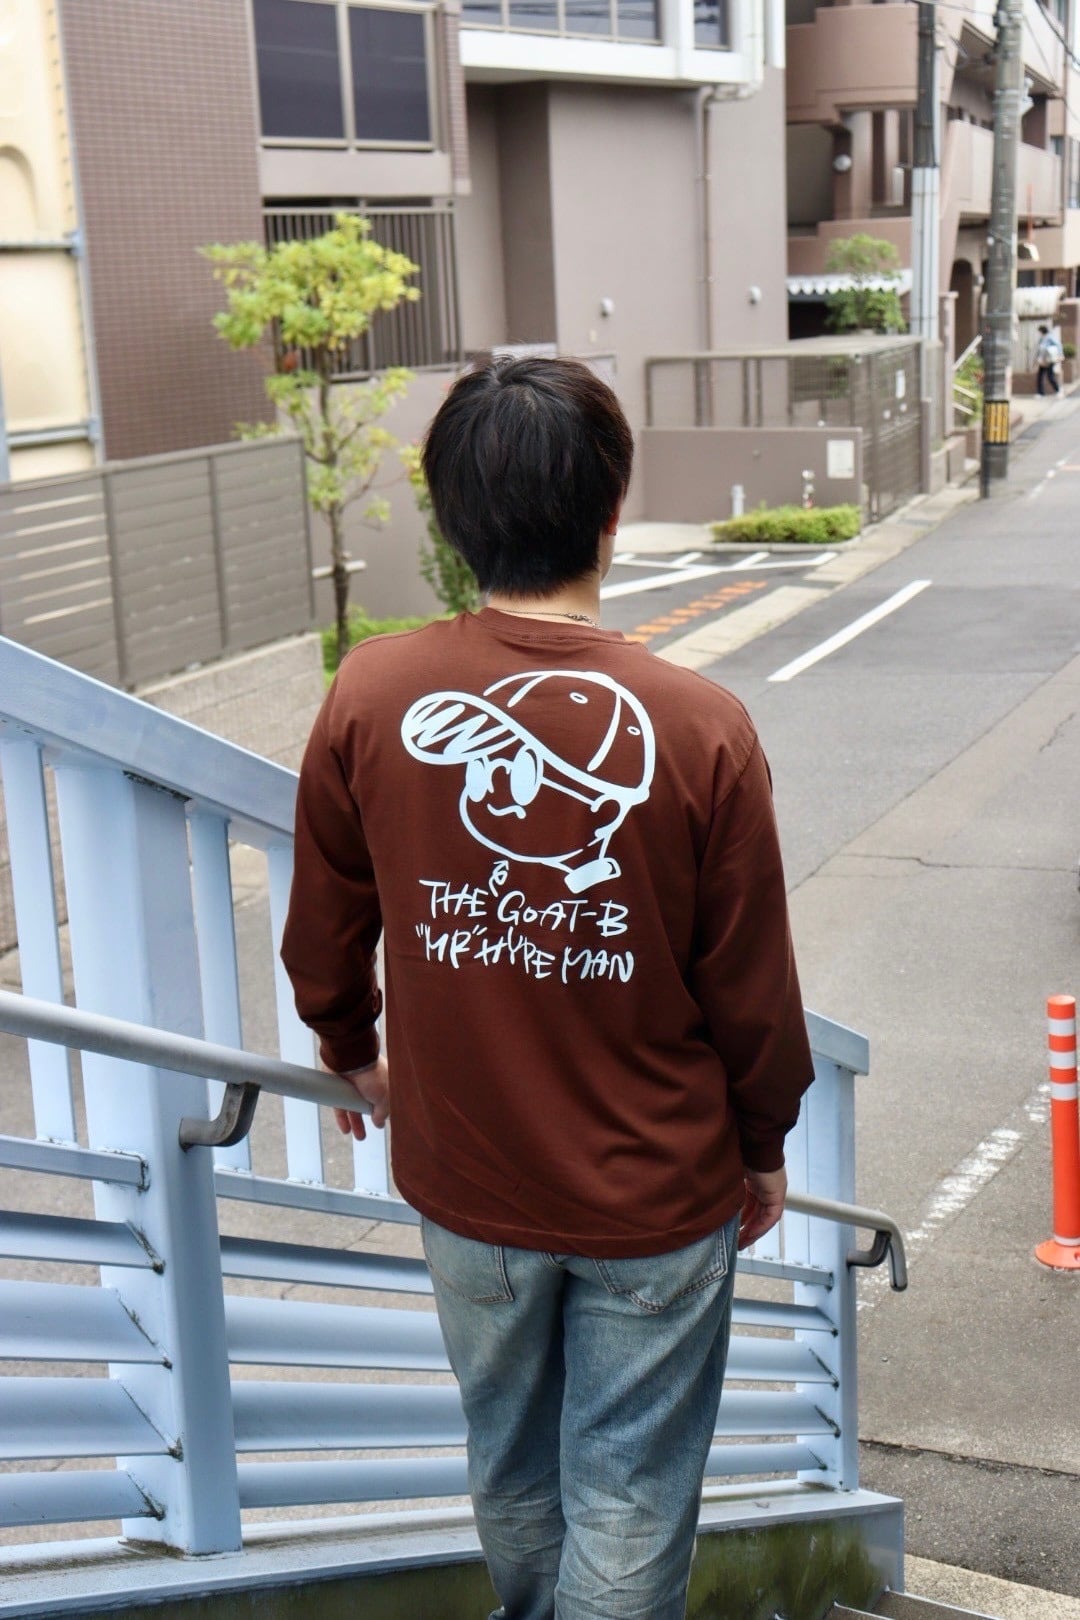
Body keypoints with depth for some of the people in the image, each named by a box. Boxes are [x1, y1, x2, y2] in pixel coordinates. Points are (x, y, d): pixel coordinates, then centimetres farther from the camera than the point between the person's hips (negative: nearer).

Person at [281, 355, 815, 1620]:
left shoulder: (369, 697, -15)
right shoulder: (699, 728, -21)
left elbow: (323, 936, -1)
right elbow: (753, 992, -11)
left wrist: (352, 1051, 20)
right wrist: (765, 1142, 8)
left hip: (464, 1182, 3)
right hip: (656, 1193, -3)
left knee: (510, 1467, 26)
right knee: (628, 1510, 16)